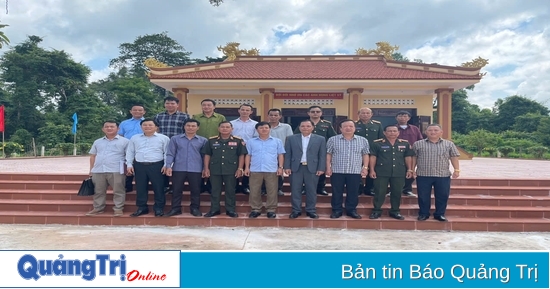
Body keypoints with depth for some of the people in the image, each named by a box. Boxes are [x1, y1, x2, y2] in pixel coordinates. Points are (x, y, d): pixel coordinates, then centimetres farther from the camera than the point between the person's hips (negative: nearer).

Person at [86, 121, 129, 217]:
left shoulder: (124, 141, 2)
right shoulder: (97, 142, 18)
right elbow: (92, 156, 19)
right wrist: (91, 170, 13)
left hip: (116, 171, -4)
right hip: (98, 171, 4)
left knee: (118, 191, -2)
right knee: (98, 191, 11)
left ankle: (118, 209, 6)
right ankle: (98, 208, 22)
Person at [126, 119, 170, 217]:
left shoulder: (164, 138, 3)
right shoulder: (135, 138, 14)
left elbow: (167, 153, 0)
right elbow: (130, 152, 16)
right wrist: (129, 164, 6)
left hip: (157, 165, -3)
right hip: (139, 166, 3)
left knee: (158, 188, -1)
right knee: (140, 188, 7)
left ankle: (159, 208, 8)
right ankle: (142, 208, 17)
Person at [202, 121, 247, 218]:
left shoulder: (238, 140, -1)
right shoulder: (211, 140, 3)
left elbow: (241, 155, 1)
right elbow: (207, 155, 6)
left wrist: (240, 168, -6)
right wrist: (206, 168, 1)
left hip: (231, 170, -1)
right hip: (215, 170, 2)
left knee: (230, 190, 7)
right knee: (215, 190, 9)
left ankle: (230, 210, 17)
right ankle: (214, 209, 20)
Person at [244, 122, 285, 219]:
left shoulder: (277, 141, 7)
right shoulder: (251, 142, 9)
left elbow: (280, 155, 7)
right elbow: (248, 155, 10)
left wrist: (280, 167, -1)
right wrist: (247, 167, 2)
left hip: (272, 170, -1)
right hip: (255, 170, 1)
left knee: (272, 191, 2)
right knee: (254, 191, 4)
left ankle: (271, 210, 13)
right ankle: (256, 209, 16)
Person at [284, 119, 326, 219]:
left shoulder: (320, 139, 4)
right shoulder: (291, 139, 7)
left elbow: (322, 155, 2)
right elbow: (287, 154, 5)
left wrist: (321, 169, -5)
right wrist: (287, 167, -3)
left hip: (312, 169, 0)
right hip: (296, 168, 1)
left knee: (311, 191, 5)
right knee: (295, 190, 4)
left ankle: (311, 211, 17)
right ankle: (296, 210, 14)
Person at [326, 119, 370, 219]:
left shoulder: (363, 140, 5)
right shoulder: (333, 140, 0)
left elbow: (365, 155, 9)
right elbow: (328, 154, 2)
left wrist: (365, 167, 1)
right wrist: (328, 167, -3)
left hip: (355, 172, 1)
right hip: (337, 171, -1)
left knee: (353, 192, 7)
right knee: (337, 192, 4)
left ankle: (352, 210, 20)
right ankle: (336, 210, 16)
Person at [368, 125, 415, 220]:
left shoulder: (405, 143, 7)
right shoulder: (377, 143, -3)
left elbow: (408, 157, 11)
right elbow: (373, 157, -2)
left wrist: (409, 170, 6)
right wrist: (372, 170, -7)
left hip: (399, 173, 3)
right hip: (381, 172, -2)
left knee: (397, 193, 9)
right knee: (379, 192, 2)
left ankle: (395, 211, 22)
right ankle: (376, 210, 14)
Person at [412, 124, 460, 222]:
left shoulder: (449, 144, 6)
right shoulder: (418, 144, 4)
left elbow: (454, 157, 6)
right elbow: (414, 158, 6)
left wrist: (457, 170, -2)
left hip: (443, 175, 1)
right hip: (423, 175, 0)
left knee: (442, 196, 6)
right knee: (423, 196, 4)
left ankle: (440, 214, 21)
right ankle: (423, 213, 18)